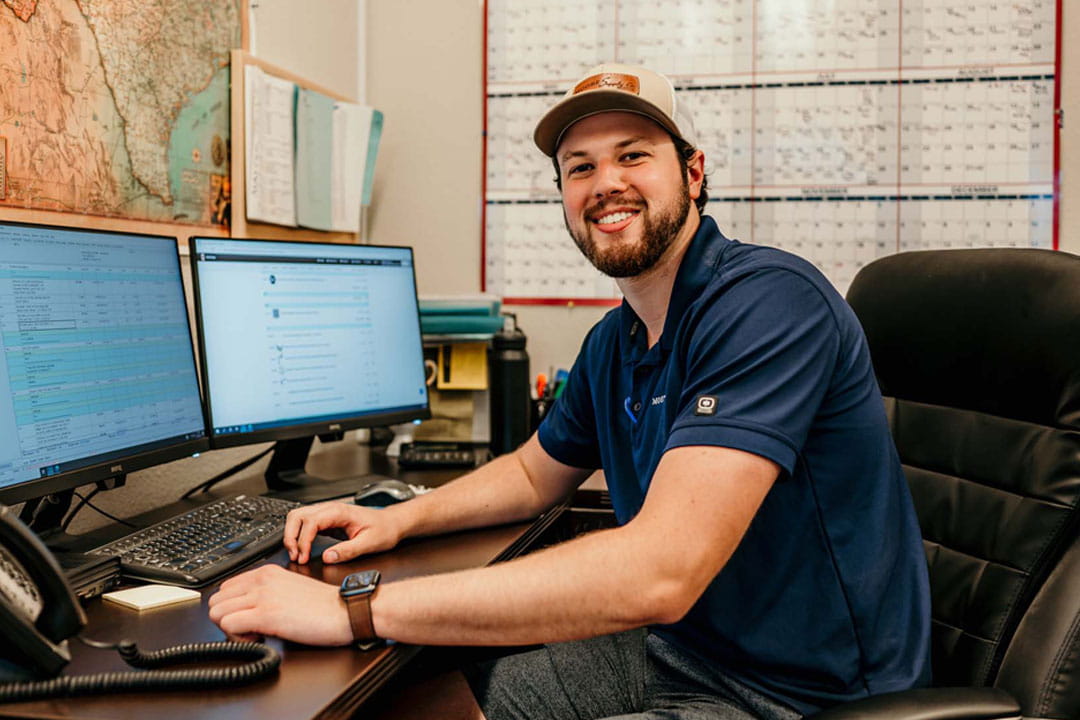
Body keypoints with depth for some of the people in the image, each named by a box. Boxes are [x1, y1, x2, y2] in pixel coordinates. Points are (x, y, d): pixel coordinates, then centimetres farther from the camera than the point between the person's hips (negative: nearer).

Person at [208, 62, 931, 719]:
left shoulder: (767, 301, -24)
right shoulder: (614, 341, 5)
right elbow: (535, 473, 21)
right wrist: (396, 518, 2)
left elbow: (658, 574, -34)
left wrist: (355, 608, -32)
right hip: (673, 646, 8)